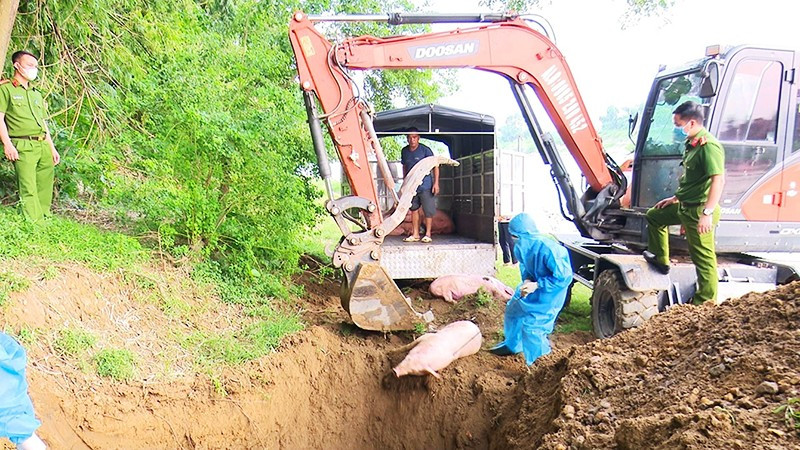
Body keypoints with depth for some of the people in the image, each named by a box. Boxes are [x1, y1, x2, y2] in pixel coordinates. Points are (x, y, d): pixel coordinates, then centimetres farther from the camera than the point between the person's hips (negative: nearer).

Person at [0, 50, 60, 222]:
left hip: (43, 146, 7)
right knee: (28, 189, -10)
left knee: (45, 187, 4)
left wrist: (52, 148, 21)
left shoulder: (36, 94, 24)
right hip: (23, 147, -7)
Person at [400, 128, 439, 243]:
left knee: (428, 211, -1)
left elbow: (435, 166, -8)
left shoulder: (425, 150, -10)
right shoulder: (404, 151, 5)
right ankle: (415, 235, 16)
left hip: (425, 186, -5)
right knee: (414, 209, 9)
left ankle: (428, 234, 9)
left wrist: (436, 183, -13)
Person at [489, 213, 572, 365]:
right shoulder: (521, 246, -11)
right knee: (513, 309, 21)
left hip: (549, 293, -8)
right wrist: (527, 280, -15)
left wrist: (536, 285, -29)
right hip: (533, 284, 9)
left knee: (531, 326, -10)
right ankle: (512, 345, 45)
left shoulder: (548, 250, -36)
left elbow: (564, 277, -29)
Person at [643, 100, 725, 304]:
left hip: (699, 210, -11)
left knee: (703, 257, -5)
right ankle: (660, 260, 36)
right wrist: (675, 198, 28)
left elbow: (718, 180, -28)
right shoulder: (691, 144, 12)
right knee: (654, 215, 27)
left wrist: (708, 213, -33)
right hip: (685, 206, 11)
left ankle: (706, 304, 1)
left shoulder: (708, 145, -20)